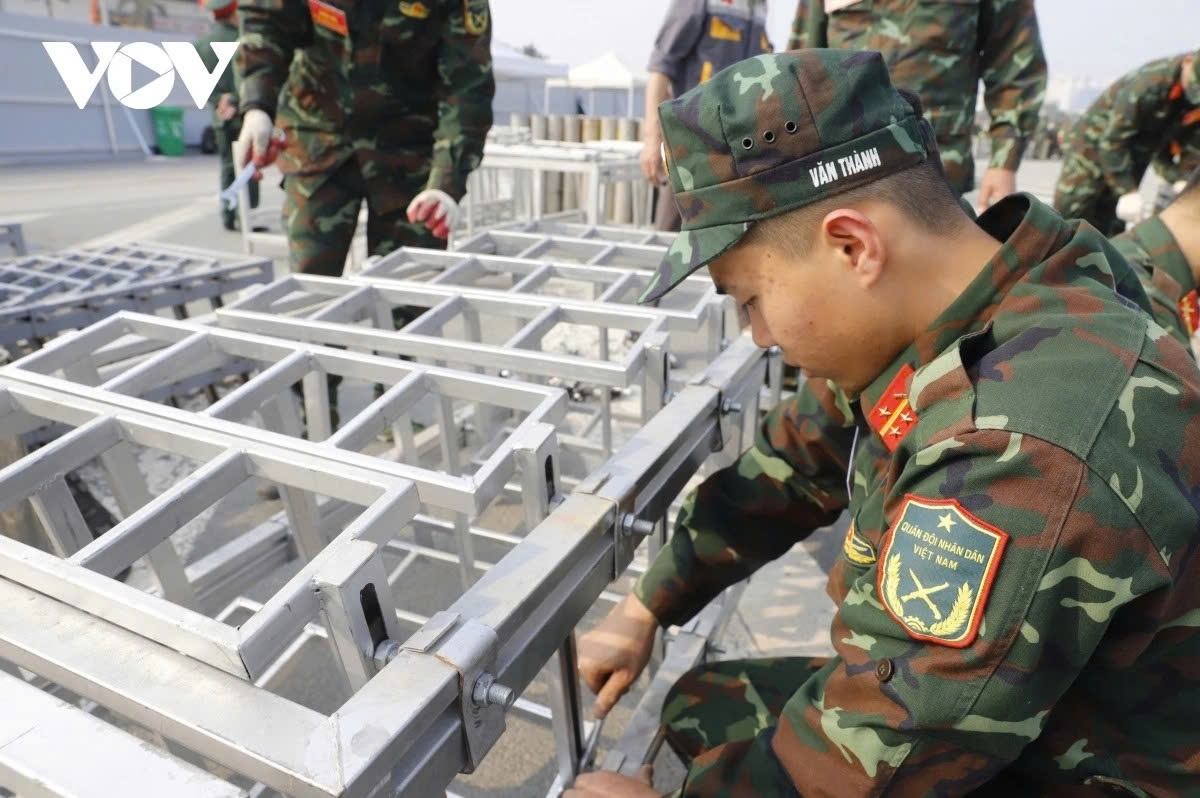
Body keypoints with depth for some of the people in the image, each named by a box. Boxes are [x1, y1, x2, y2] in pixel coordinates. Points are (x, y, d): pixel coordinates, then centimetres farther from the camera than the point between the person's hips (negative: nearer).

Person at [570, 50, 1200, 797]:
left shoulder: (1026, 448, -36)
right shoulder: (931, 326, -9)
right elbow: (787, 471, 2)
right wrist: (643, 609, 7)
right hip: (969, 716, 7)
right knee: (703, 706, 9)